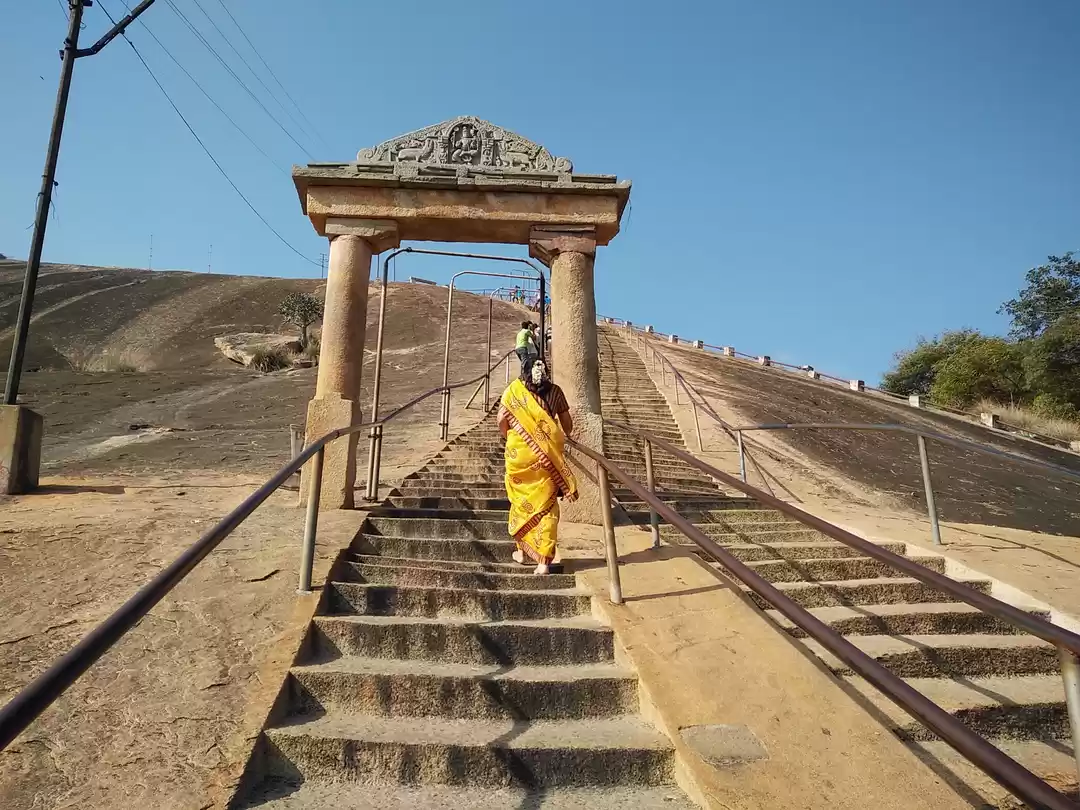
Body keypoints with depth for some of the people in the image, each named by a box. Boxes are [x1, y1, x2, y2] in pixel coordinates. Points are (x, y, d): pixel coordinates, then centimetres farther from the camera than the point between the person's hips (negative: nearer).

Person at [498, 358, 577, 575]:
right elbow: (567, 424, 9)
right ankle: (544, 560, 3)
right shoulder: (555, 391, 5)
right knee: (546, 504, 5)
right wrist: (561, 439, 30)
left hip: (519, 452, 0)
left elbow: (502, 420, -5)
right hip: (547, 454, 0)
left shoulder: (514, 390, 3)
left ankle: (522, 550, 30)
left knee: (521, 500, 17)